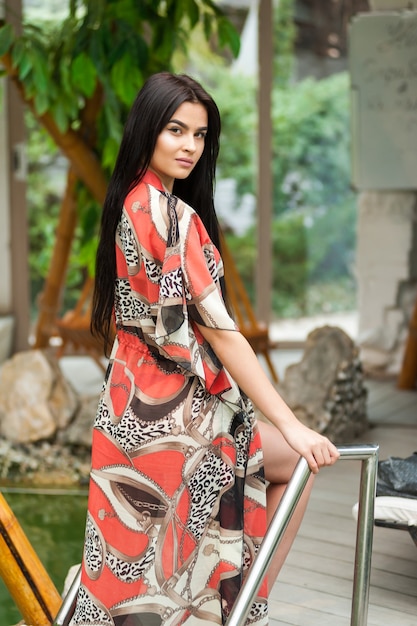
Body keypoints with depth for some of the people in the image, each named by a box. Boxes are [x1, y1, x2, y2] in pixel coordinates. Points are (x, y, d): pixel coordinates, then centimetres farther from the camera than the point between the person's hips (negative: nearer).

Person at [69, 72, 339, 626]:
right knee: (297, 462, 9)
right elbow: (217, 328, -22)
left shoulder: (129, 205, 9)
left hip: (130, 399, 9)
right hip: (175, 405, -9)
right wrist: (292, 427, -20)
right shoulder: (172, 216, -20)